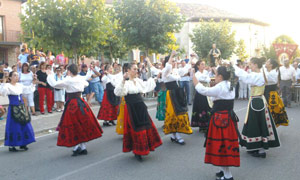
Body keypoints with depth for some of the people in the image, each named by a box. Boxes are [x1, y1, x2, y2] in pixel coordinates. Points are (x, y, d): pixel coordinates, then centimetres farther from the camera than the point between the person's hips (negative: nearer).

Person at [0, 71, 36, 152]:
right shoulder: (8, 86, -10)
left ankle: (23, 144, 21)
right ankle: (11, 146, 10)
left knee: (24, 125, 8)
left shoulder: (20, 85, 9)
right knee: (14, 126, -2)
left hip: (22, 108, 6)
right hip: (13, 109, -6)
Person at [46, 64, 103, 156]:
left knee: (72, 127, 3)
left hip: (72, 104, -6)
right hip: (81, 103, 6)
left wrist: (50, 75, 1)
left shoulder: (68, 80, -14)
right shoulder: (81, 79, 3)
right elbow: (86, 84, 26)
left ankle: (76, 147, -1)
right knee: (82, 126, 13)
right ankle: (83, 147, 18)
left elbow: (54, 84, -16)